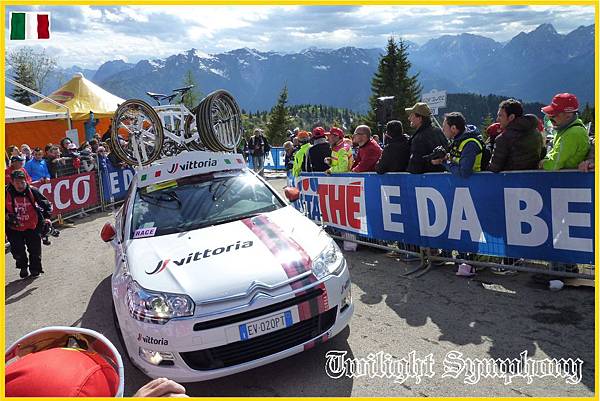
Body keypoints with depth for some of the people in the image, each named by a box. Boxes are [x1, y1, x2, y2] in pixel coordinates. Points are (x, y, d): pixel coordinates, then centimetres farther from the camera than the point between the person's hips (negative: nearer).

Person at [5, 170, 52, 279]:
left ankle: (35, 269, 29)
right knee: (17, 251, -2)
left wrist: (46, 217, -11)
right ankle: (23, 268, 27)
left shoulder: (32, 191, -11)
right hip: (14, 228, 0)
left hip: (33, 226, 0)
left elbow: (47, 204, -2)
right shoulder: (6, 193, -11)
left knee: (35, 250, 5)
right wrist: (6, 215, -13)